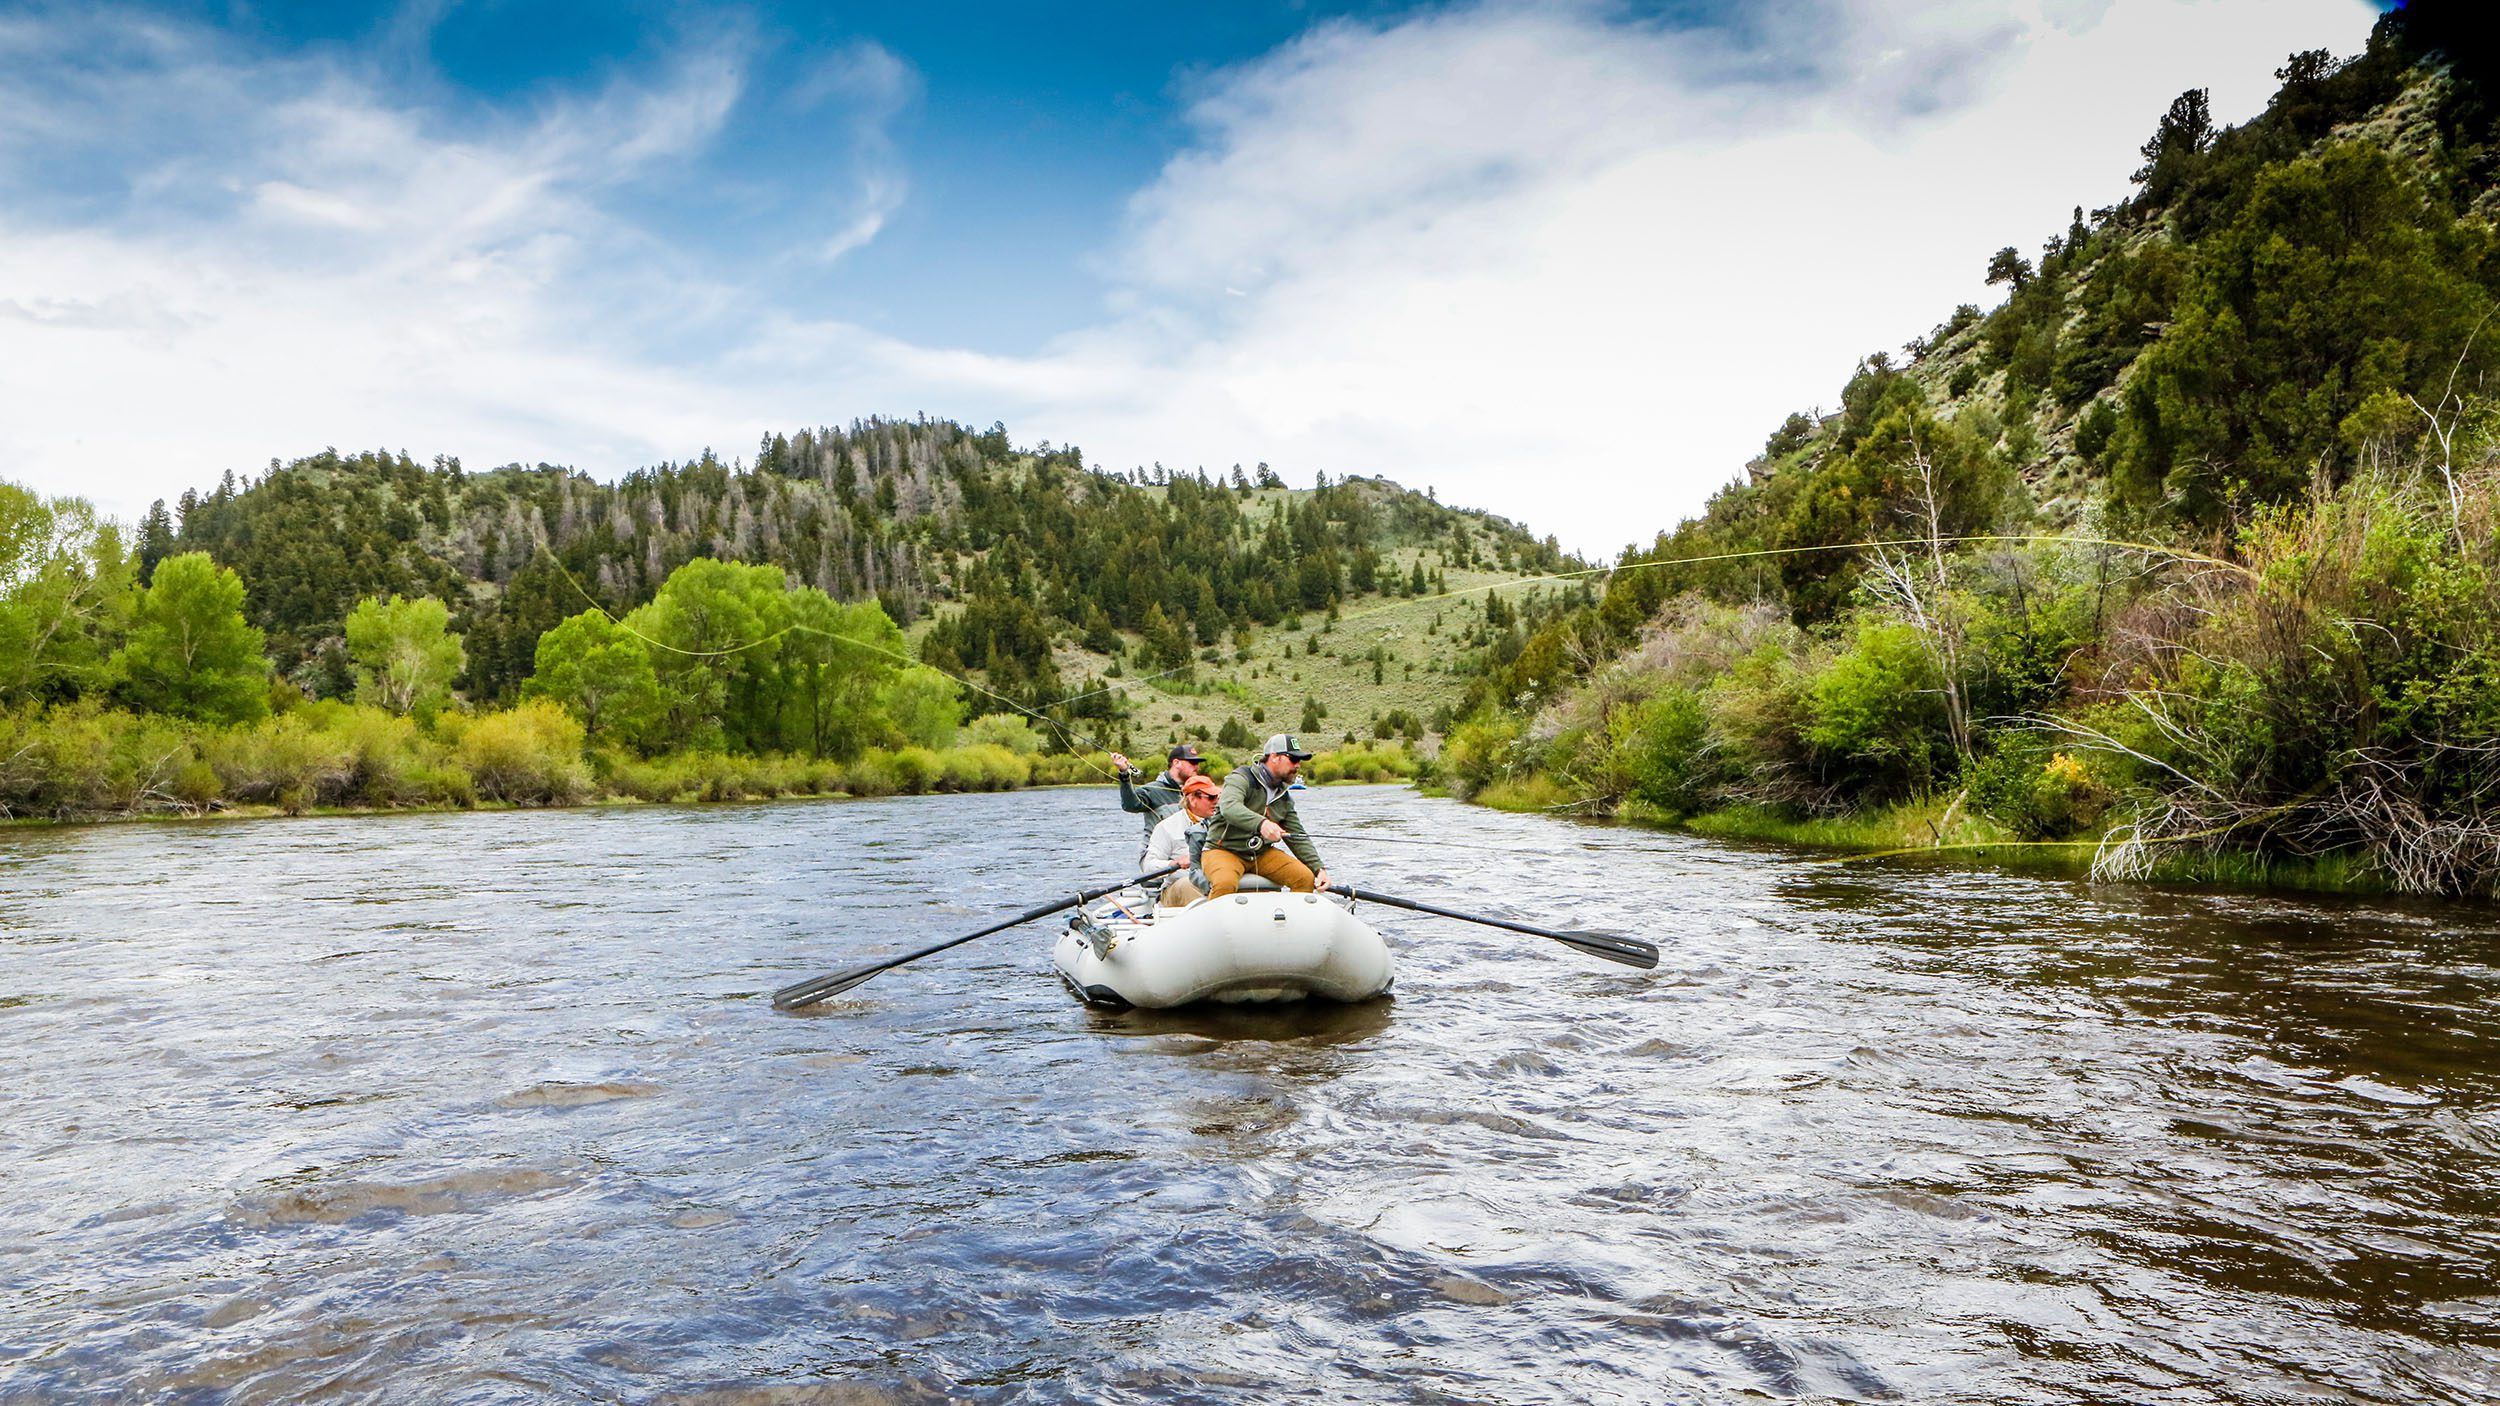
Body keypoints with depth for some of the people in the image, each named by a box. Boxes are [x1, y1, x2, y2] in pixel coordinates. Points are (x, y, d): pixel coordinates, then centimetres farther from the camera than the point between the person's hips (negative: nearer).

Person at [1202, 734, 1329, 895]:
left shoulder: (1284, 797, 12)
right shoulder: (1242, 778, -11)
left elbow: (1298, 837, 13)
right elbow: (1229, 807, -32)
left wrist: (1319, 868, -1)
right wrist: (1260, 823, -50)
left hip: (1262, 853, 6)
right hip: (1223, 850, -6)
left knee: (1306, 878, -13)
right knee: (1225, 883, -37)